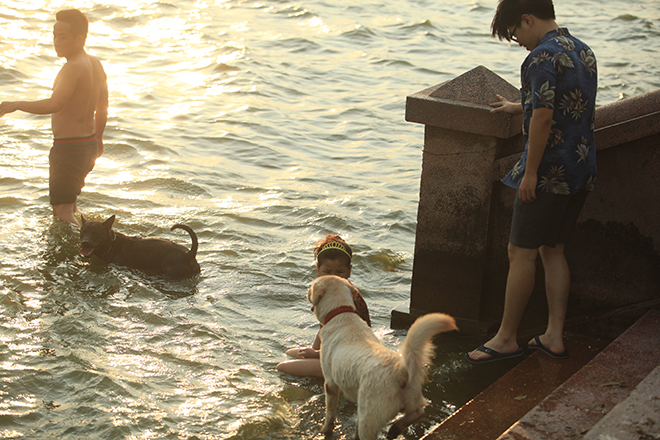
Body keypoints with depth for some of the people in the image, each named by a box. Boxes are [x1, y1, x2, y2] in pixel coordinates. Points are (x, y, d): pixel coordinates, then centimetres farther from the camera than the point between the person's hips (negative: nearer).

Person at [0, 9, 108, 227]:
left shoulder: (74, 67, -21)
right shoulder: (96, 64, 8)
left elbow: (54, 104, -34)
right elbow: (102, 109, 17)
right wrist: (97, 140, 29)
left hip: (69, 147, -10)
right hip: (88, 144, 10)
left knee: (63, 213, -8)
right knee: (67, 203, 25)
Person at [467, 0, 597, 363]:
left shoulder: (542, 56, -16)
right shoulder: (583, 51, 13)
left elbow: (544, 118, -23)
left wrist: (530, 172, -18)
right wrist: (519, 107, 36)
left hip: (549, 173, -9)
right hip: (582, 170, 9)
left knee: (521, 252, 0)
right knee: (552, 249, 16)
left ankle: (506, 338, 8)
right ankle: (554, 336, 17)